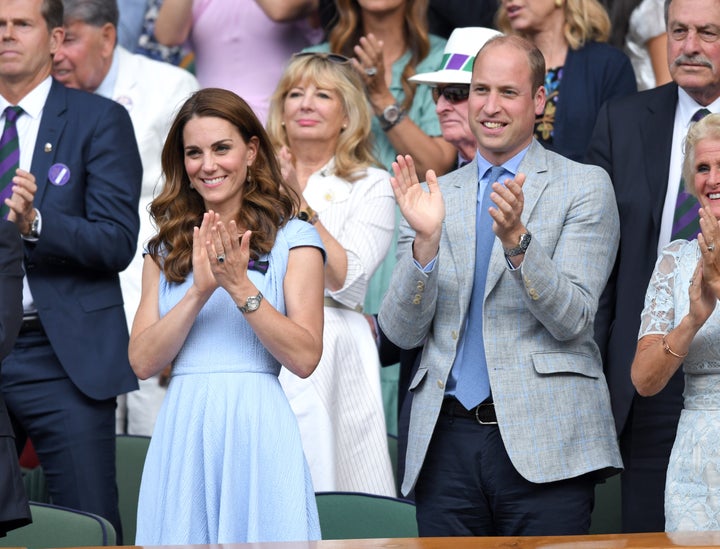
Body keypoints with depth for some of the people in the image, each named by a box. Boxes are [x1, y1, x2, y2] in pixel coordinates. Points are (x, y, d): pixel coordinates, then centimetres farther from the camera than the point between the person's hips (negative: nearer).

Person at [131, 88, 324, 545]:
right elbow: (143, 361, 2)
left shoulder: (293, 238, 2)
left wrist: (241, 287, -14)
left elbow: (304, 358, -7)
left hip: (257, 426, -3)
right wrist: (200, 291, -10)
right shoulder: (166, 248, 13)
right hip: (182, 431, 3)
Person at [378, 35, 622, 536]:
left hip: (544, 444, -3)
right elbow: (401, 332, 6)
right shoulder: (435, 197, 14)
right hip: (447, 442, 3)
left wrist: (517, 239, -20)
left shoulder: (586, 186, 5)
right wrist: (426, 241, -10)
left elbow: (572, 320, -6)